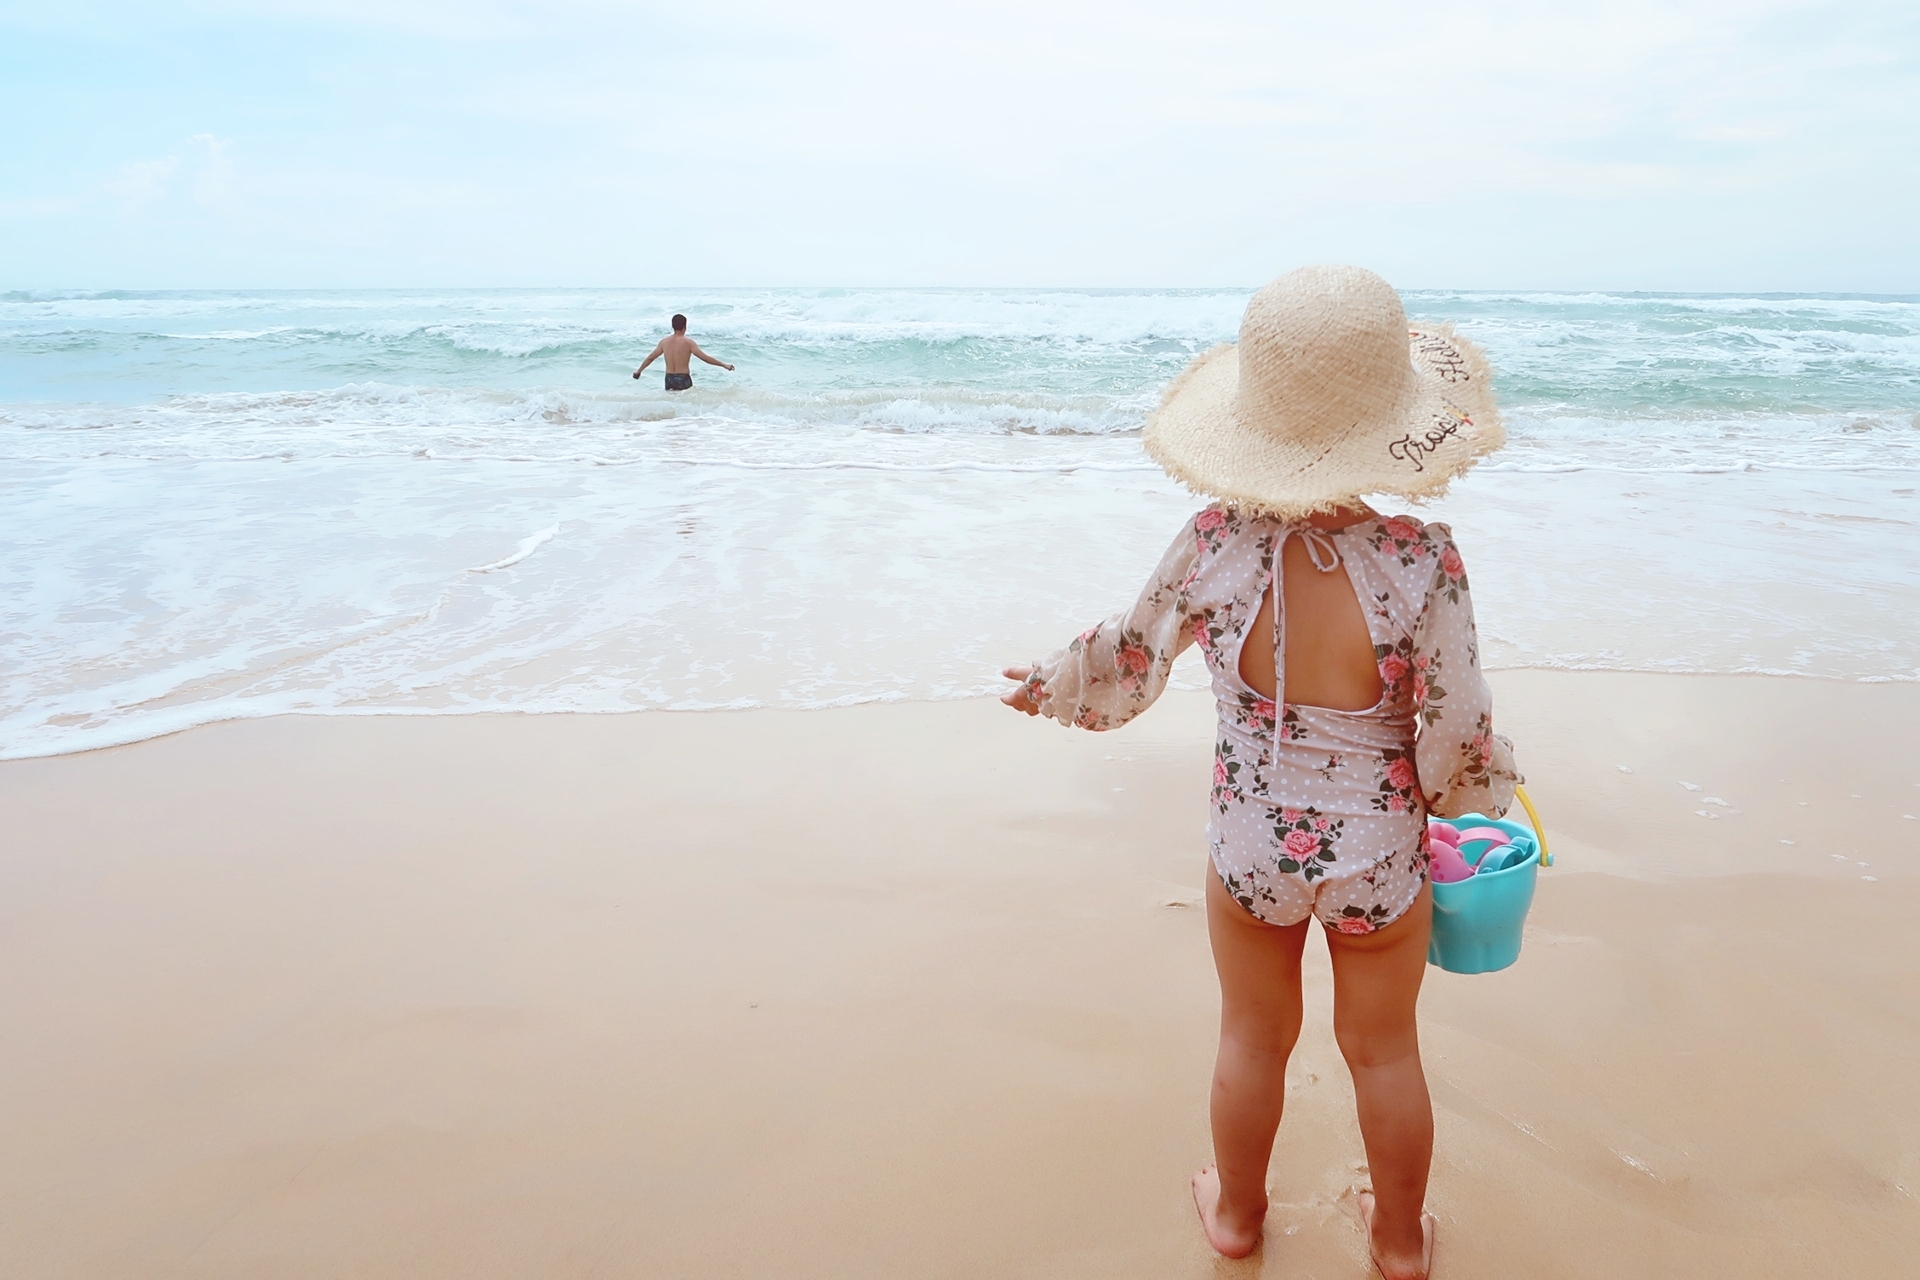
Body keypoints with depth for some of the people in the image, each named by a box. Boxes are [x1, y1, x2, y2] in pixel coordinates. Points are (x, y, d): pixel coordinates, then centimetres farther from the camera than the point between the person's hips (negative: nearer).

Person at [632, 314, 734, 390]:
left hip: (669, 379, 4)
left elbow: (650, 358, 12)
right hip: (683, 379, -4)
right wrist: (724, 364, -6)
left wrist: (638, 371, 26)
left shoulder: (664, 342, 4)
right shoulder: (688, 342, -9)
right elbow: (705, 357, -11)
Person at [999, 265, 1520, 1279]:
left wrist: (1053, 681, 18)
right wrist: (1477, 792, 6)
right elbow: (1460, 733, -18)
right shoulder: (1418, 562, -26)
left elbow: (1131, 655, -3)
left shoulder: (1213, 545, -19)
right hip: (1379, 853, -1)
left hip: (1248, 844, 1)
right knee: (1383, 1051, 23)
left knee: (1253, 1039, 25)